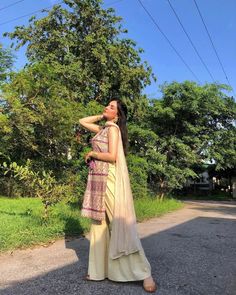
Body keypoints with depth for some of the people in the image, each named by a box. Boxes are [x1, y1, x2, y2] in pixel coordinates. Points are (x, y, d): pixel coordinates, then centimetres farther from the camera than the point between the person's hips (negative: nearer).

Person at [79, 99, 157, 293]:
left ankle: (144, 273, -2)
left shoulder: (113, 128, -8)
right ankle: (101, 269, 20)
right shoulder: (102, 129, 16)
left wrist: (91, 154, -5)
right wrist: (101, 116, 16)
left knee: (119, 223, -9)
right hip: (99, 180, 9)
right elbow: (82, 121, 27)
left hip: (110, 180, -9)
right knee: (99, 223, 10)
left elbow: (112, 156, -19)